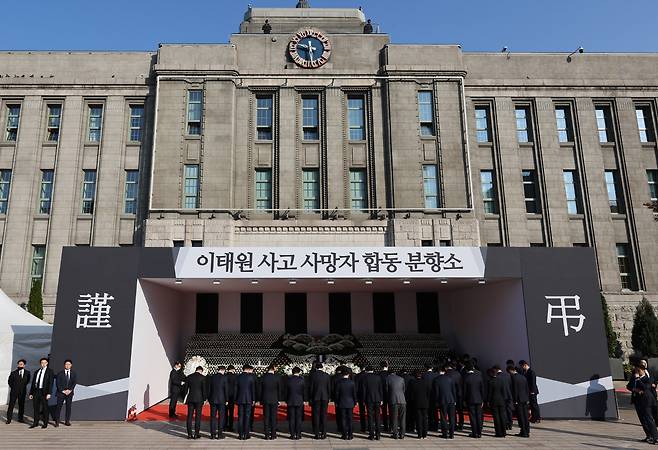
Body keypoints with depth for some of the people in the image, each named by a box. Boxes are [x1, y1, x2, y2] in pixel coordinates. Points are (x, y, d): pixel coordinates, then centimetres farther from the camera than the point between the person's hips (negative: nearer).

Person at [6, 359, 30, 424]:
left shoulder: (27, 373, 3)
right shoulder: (13, 373, -1)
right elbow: (9, 381, 9)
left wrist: (24, 386, 7)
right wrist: (13, 387, 5)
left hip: (22, 391, 1)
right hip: (14, 391, -1)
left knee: (21, 405, 6)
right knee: (11, 405, -1)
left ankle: (20, 418, 15)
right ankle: (9, 419, 7)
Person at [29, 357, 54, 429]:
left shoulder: (50, 371, -2)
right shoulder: (37, 372, 14)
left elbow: (50, 382, -9)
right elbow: (33, 382, 16)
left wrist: (49, 393, -16)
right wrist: (31, 393, 10)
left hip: (44, 391, -5)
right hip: (36, 391, 5)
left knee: (45, 407, 3)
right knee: (36, 407, 7)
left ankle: (45, 423, 12)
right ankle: (35, 422, 18)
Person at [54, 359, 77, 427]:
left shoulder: (73, 374, 8)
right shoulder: (60, 374, 3)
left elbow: (74, 383, 0)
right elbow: (58, 383, -4)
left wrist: (69, 390, -14)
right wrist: (63, 391, -13)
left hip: (70, 393, 2)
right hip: (61, 393, -2)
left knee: (68, 407, 3)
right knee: (58, 406, -4)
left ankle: (67, 421, 9)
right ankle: (57, 422, 1)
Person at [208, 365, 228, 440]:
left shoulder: (212, 377, 2)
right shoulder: (224, 377, -7)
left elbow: (209, 389, 5)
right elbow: (226, 389, -6)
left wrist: (209, 399, 12)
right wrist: (226, 400, 1)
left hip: (213, 399, 3)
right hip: (221, 400, -3)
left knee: (213, 416, 8)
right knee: (221, 417, 3)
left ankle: (213, 434, 9)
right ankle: (220, 434, 3)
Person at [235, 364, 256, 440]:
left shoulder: (238, 377, 1)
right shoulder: (251, 377, -6)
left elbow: (236, 389, 4)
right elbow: (253, 389, -3)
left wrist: (236, 399, 11)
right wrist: (253, 399, 4)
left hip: (240, 399, 2)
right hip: (248, 399, -2)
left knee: (240, 417, 6)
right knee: (247, 417, 4)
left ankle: (240, 434, 7)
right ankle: (246, 434, 5)